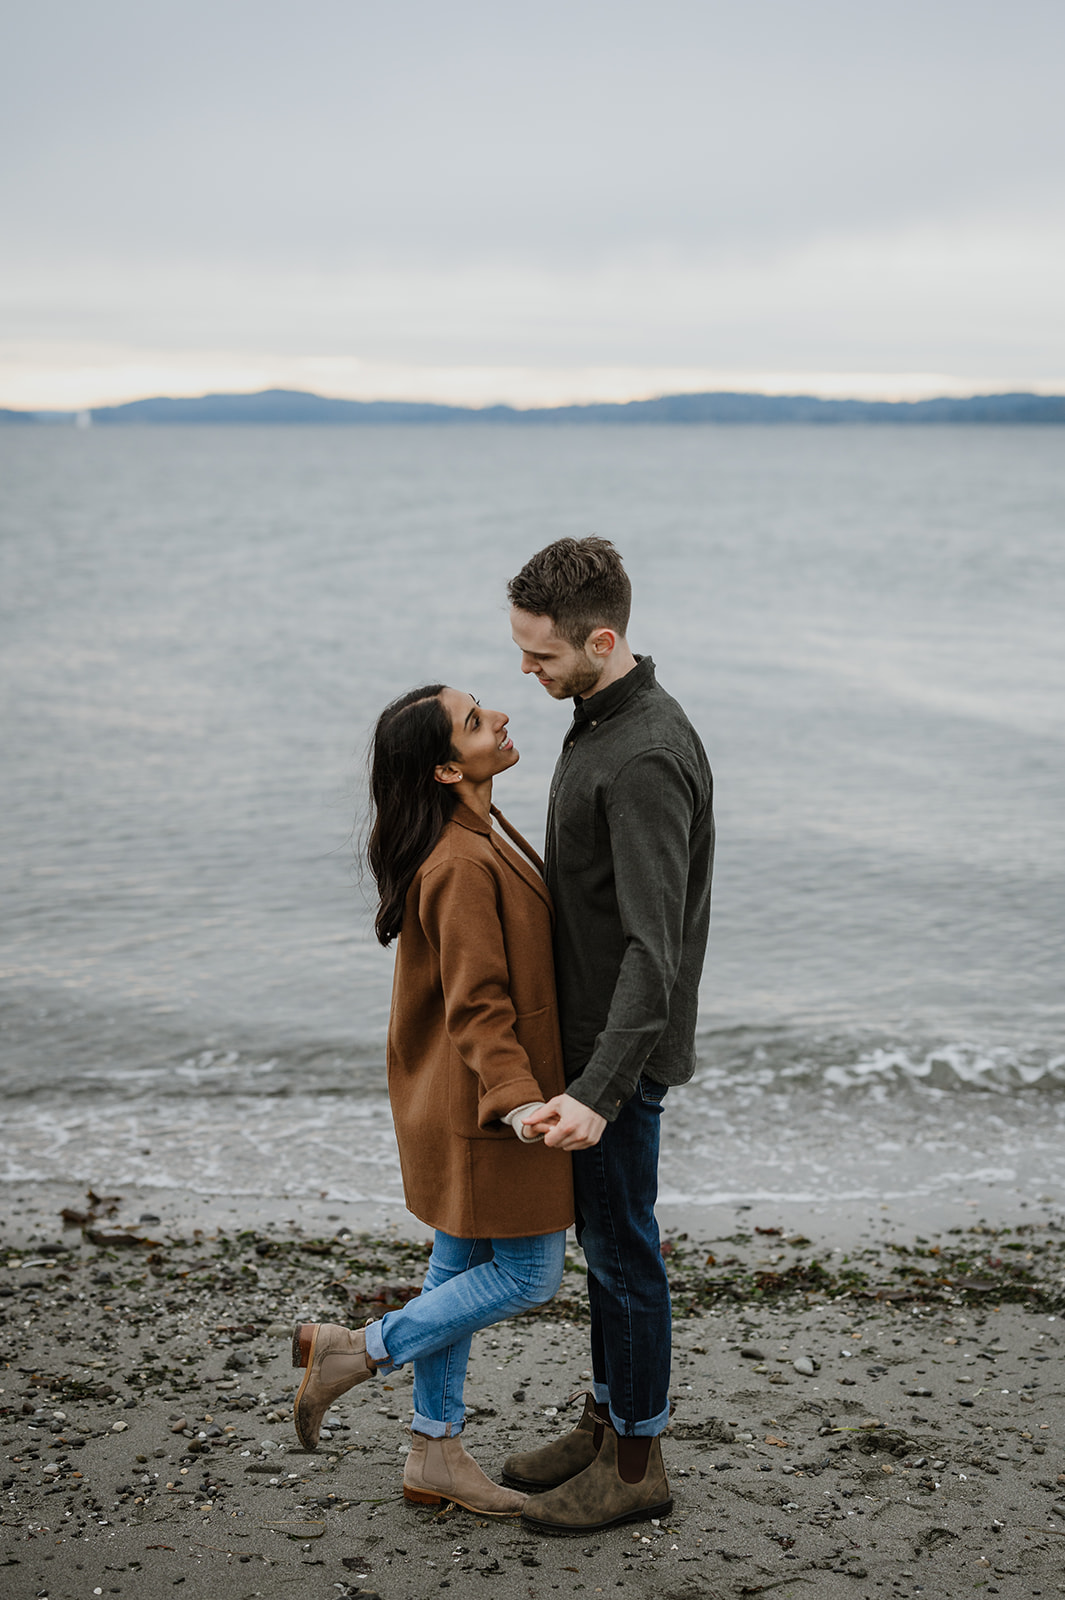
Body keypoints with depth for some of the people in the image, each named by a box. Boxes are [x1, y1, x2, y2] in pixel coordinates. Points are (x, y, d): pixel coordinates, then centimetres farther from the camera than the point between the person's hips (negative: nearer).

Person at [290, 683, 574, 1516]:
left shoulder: (477, 833, 7)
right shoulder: (461, 866, -26)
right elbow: (476, 1007, -26)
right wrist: (517, 1102, -34)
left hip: (459, 1104, 10)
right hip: (486, 1109, -10)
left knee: (463, 1265, 17)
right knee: (528, 1274, 2)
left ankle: (436, 1453, 28)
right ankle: (360, 1351, 11)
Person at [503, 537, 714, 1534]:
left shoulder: (647, 759, -26)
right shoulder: (599, 720, 6)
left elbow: (653, 949, -31)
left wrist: (597, 1092, -36)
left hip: (623, 1049, -10)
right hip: (585, 1035, 10)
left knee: (622, 1248, 3)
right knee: (600, 1238, 19)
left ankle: (636, 1464, 18)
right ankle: (607, 1422, 35)